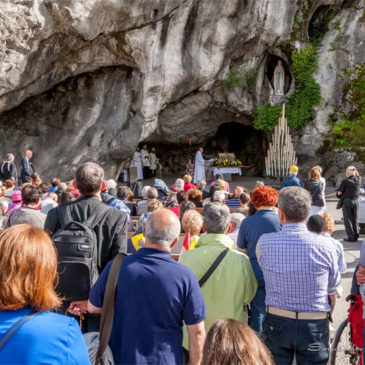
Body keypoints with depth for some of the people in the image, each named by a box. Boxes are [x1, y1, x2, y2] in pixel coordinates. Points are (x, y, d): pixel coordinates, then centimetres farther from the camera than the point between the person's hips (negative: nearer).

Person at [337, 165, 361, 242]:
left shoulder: (345, 181, -13)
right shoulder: (359, 179, 1)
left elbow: (339, 192, -9)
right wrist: (355, 172, 14)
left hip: (347, 202, -5)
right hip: (356, 202, 5)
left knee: (348, 220, 4)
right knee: (354, 219, 14)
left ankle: (351, 237, 2)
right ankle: (356, 236, 17)